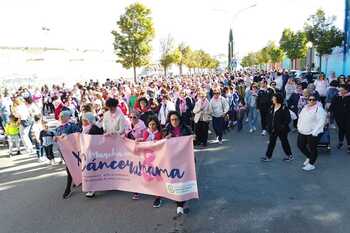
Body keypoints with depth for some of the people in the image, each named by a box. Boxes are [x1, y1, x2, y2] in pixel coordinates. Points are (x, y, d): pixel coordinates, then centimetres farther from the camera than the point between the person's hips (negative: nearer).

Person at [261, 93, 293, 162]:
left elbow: (288, 119, -15)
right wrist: (270, 127, 6)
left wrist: (282, 126, -21)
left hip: (282, 130, -6)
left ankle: (289, 156, 28)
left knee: (284, 142, 9)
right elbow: (270, 118, 11)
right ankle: (268, 156, 16)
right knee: (271, 142, 9)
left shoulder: (284, 108, -17)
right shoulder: (272, 107, 4)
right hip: (273, 129, 6)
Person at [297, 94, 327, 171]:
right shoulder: (305, 107, 11)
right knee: (300, 145, 13)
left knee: (312, 148, 4)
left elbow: (321, 122, -17)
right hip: (302, 132, 7)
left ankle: (311, 164, 20)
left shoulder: (319, 109, -12)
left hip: (312, 133, -7)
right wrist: (299, 127, 13)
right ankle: (309, 157, 38)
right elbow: (300, 117, 22)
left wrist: (315, 132, -22)